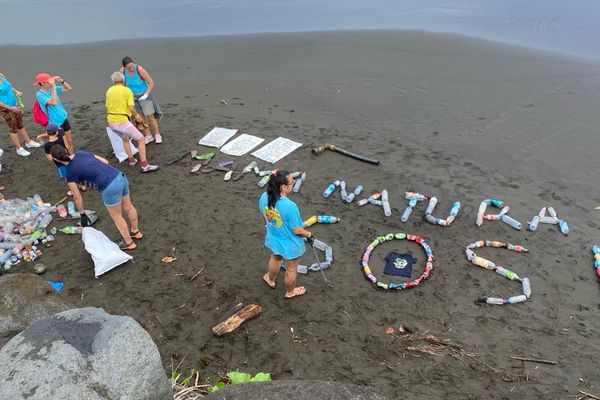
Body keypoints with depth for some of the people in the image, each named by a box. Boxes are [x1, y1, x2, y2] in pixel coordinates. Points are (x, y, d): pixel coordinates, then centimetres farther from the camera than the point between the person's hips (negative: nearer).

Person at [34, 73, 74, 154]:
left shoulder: (52, 89, 0)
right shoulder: (39, 94, -19)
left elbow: (69, 88, 6)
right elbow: (53, 102, -33)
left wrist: (61, 81, -12)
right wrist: (54, 87, -32)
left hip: (64, 119, 7)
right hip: (56, 123, -7)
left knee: (70, 141, 16)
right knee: (65, 146, 0)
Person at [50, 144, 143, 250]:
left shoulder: (70, 173, -3)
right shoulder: (81, 153, 12)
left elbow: (77, 197, 5)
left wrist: (82, 214, 17)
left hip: (110, 188, -7)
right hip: (120, 177, 7)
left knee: (117, 217, 17)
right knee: (128, 207, 27)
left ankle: (129, 243, 35)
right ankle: (136, 232, 49)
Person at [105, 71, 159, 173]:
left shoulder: (109, 91, 10)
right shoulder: (127, 90, -5)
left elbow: (107, 108, 16)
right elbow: (131, 108, -13)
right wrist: (137, 116, 8)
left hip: (111, 122, 6)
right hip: (123, 121, -6)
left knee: (125, 139, 31)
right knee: (141, 140, 1)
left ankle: (132, 160, 34)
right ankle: (144, 165, -9)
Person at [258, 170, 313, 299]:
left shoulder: (264, 197, -19)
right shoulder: (289, 206, -39)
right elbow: (297, 230, -26)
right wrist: (309, 235, -6)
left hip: (273, 239, 6)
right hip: (290, 245, -5)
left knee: (275, 259, 36)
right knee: (291, 269, 24)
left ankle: (270, 280, 64)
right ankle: (290, 291, 51)